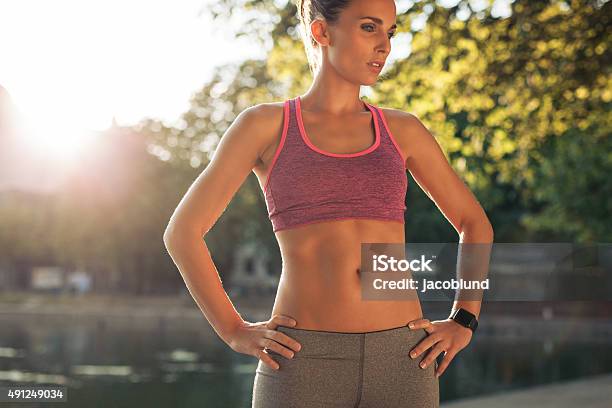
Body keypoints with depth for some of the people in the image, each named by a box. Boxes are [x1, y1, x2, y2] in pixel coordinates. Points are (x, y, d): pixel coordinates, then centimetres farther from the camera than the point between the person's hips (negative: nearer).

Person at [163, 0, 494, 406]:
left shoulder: (402, 129, 11)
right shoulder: (264, 124, 3)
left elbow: (475, 224, 20)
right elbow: (182, 232, 3)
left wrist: (462, 323, 7)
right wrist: (235, 332, -3)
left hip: (400, 362, 3)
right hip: (304, 364, -2)